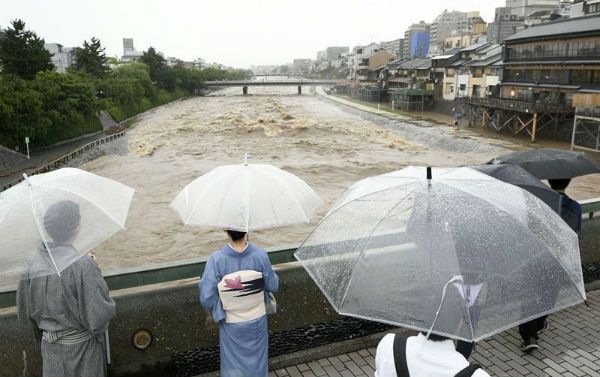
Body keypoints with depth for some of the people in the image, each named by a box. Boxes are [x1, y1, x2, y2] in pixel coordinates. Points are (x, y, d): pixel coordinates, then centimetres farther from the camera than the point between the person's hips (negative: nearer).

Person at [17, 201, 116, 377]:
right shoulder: (83, 265, -26)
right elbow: (99, 316, -24)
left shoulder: (33, 267, -9)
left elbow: (25, 314, 3)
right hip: (82, 349, -4)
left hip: (49, 347, 5)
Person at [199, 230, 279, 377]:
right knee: (257, 359, 27)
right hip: (257, 319, 1)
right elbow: (273, 286, -9)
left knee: (234, 363, 24)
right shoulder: (260, 255, -22)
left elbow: (206, 298, -21)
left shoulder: (216, 259, -26)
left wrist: (217, 310, 1)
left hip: (231, 323, -1)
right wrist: (273, 275, 13)